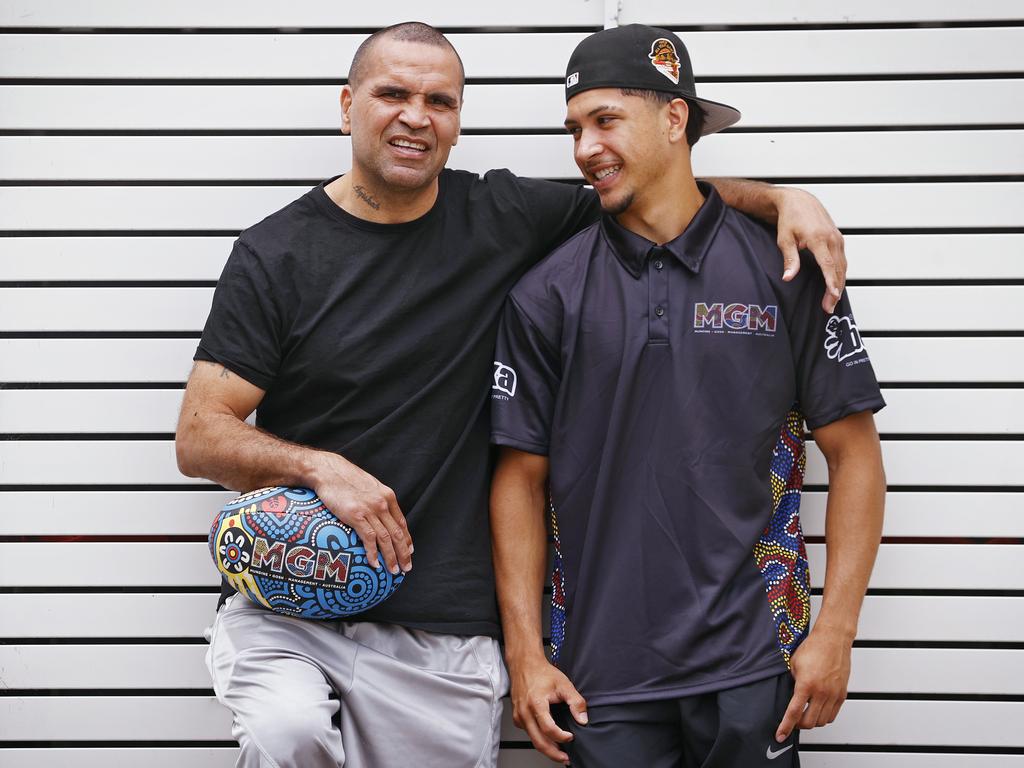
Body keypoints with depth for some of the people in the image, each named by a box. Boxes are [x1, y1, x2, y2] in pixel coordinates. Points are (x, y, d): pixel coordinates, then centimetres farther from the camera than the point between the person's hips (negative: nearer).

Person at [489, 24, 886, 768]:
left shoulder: (785, 270, 0)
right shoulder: (546, 294, 3)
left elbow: (854, 452, 1)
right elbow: (521, 477, 4)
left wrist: (836, 631, -6)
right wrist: (525, 655, -2)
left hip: (752, 665, -1)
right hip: (601, 673, 1)